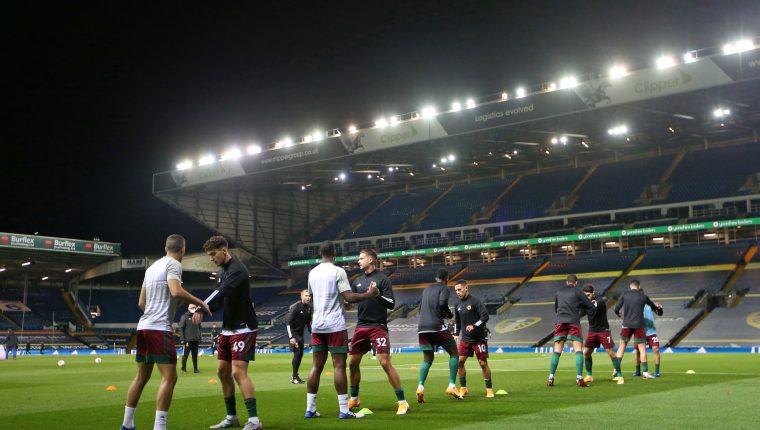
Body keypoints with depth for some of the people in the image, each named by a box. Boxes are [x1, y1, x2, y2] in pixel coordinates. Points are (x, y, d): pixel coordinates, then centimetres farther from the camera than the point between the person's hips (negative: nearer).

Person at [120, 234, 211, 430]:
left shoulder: (152, 267, 20)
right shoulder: (173, 264, -5)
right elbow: (176, 291, -23)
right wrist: (201, 303, -14)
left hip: (144, 327, 9)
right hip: (160, 329, -9)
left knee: (141, 377, 15)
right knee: (169, 377, -8)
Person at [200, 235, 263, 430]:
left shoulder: (237, 269, -16)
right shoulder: (221, 272, 13)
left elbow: (222, 292, -29)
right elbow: (220, 299, 14)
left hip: (243, 328, -9)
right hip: (228, 329, 9)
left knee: (238, 372, -15)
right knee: (223, 372, 10)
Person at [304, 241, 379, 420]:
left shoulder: (312, 272, 10)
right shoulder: (338, 271, -10)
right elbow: (349, 297, -16)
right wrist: (369, 294, -3)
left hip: (317, 325, 6)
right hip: (335, 325, -6)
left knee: (316, 366, 9)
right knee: (339, 366, -4)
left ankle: (310, 409, 11)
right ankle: (344, 410, -3)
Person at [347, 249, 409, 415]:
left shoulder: (382, 279, -6)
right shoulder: (358, 281, 11)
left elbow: (391, 304, -11)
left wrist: (377, 294, -25)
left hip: (378, 327, -6)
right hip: (361, 327, 6)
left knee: (385, 363, -15)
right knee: (352, 363, 9)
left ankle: (402, 402, -7)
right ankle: (354, 399, 28)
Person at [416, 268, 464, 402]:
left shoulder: (426, 290, 21)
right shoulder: (444, 288, 3)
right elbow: (442, 303, -15)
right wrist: (449, 315, 4)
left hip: (422, 329, 5)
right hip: (438, 327, -5)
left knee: (427, 359, 16)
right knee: (454, 354, 12)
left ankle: (420, 387, -7)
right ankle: (451, 386, 0)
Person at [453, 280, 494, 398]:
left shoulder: (475, 301, -12)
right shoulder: (458, 305, 7)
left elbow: (485, 316, -18)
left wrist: (474, 326, -28)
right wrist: (456, 334, 10)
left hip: (479, 338, -6)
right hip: (465, 339, 6)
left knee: (483, 363, -3)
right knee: (459, 361, -2)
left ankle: (489, 389, 10)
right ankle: (463, 389, 10)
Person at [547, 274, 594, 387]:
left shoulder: (559, 291, 16)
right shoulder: (577, 291, 4)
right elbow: (590, 306, 5)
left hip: (560, 322, 3)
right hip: (573, 322, -3)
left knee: (557, 351, 5)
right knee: (578, 350, 0)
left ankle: (550, 378, -1)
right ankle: (579, 378, -10)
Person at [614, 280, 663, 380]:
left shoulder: (624, 295, 2)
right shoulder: (643, 296, 2)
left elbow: (616, 309, 0)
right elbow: (654, 306, 16)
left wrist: (618, 314, 23)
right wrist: (658, 308, 39)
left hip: (627, 325, 1)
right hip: (639, 325, -1)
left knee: (622, 345, 10)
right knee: (642, 348, 5)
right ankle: (645, 372, 2)